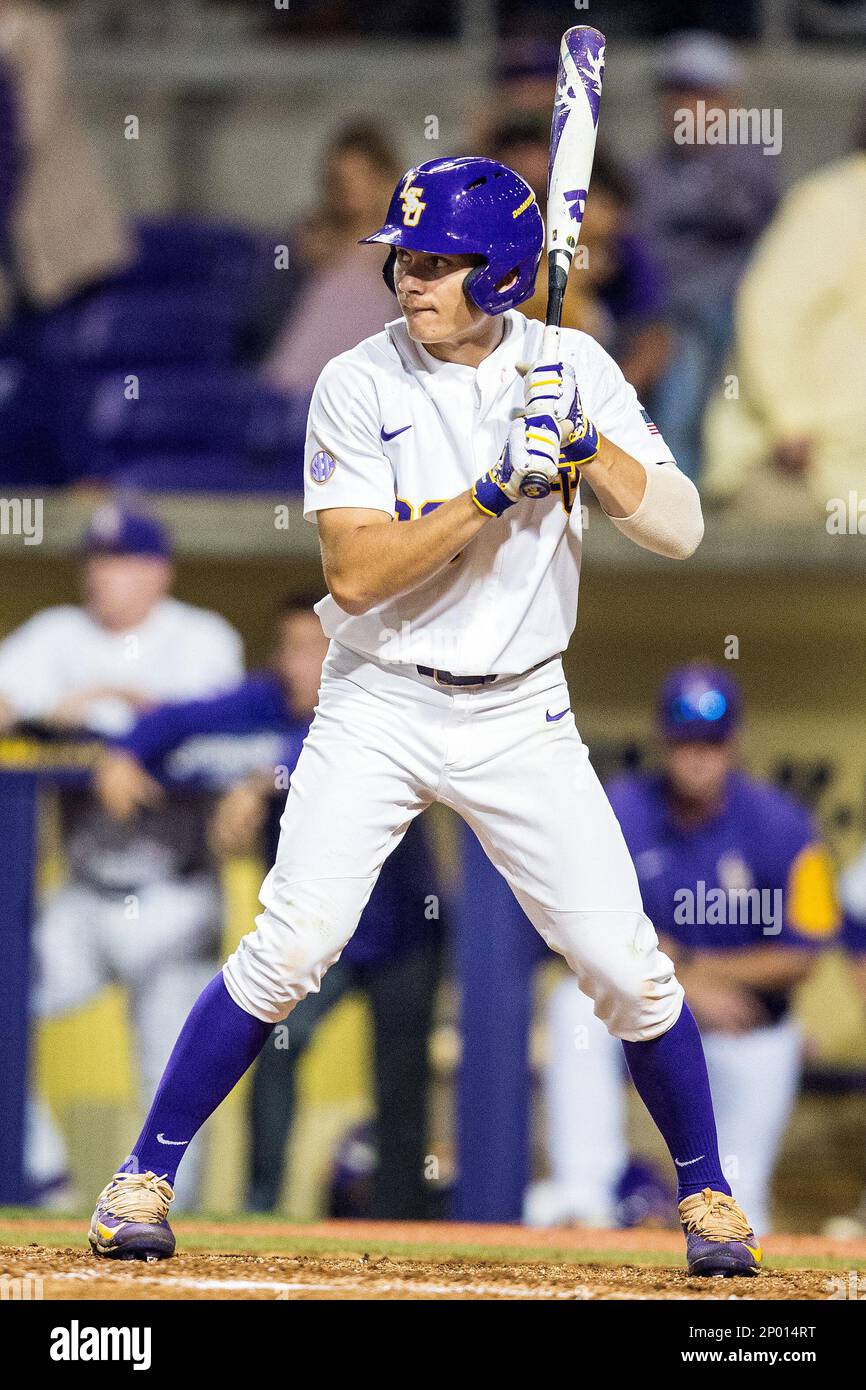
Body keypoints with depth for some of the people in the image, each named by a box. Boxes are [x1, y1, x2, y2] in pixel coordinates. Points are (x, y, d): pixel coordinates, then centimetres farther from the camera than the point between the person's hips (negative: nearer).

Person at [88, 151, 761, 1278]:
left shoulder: (570, 371, -2)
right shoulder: (359, 387, -9)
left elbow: (680, 529, -8)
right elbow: (356, 574, -18)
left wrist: (582, 442, -22)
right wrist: (492, 492, -26)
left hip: (519, 716, 2)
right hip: (378, 710, -2)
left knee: (627, 966, -1)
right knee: (288, 949, -13)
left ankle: (707, 1193, 19)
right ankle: (146, 1176, -1)